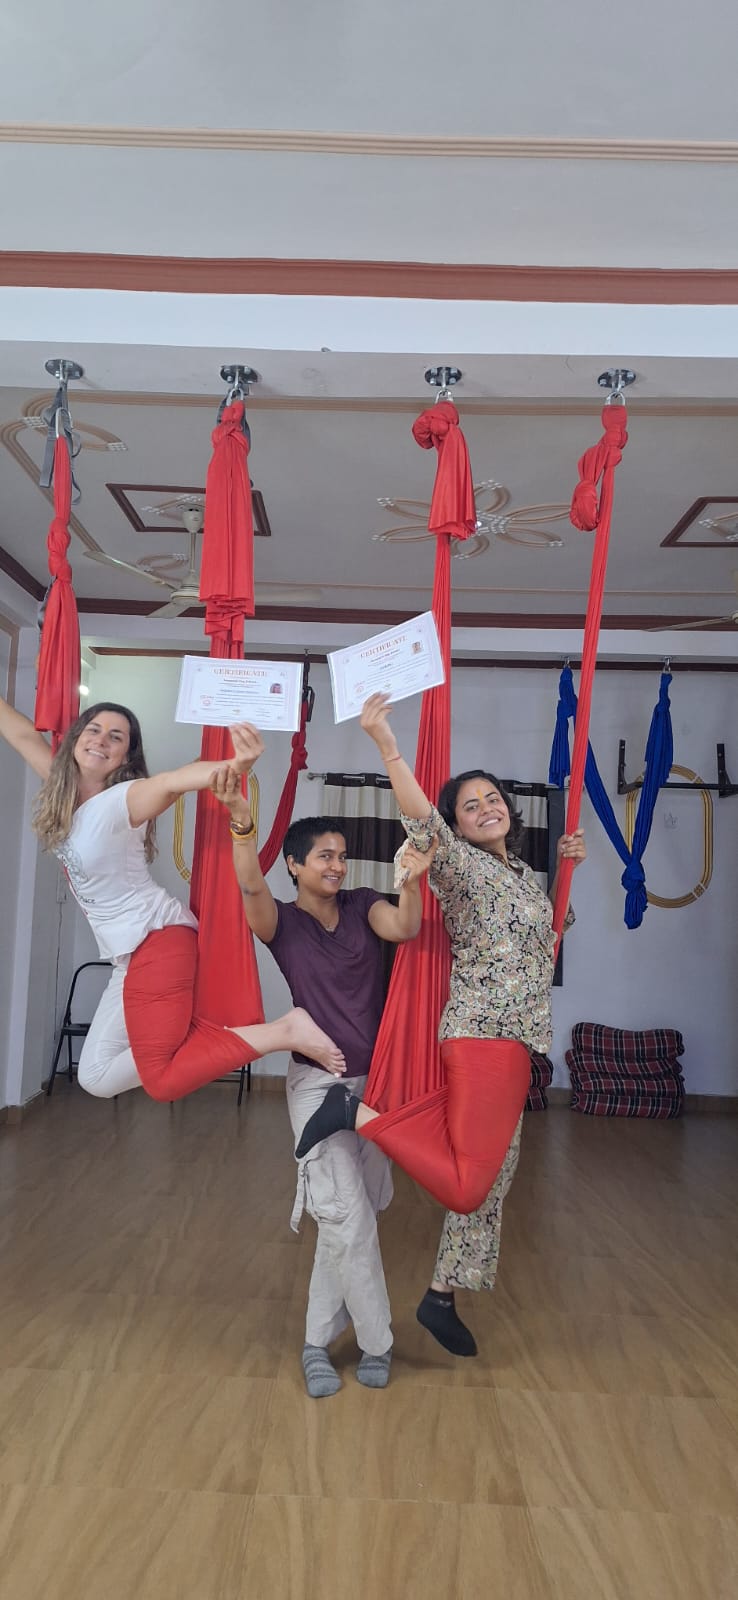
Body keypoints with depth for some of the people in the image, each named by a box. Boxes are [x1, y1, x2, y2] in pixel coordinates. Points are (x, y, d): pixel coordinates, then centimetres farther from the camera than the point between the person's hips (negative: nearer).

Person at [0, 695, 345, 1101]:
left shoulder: (124, 799, -18)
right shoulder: (61, 787, 5)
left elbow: (173, 780, -39)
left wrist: (235, 765, -59)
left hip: (157, 941, -9)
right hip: (133, 953, 9)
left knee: (161, 1080, -11)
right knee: (97, 1078, 13)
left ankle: (282, 1032, -9)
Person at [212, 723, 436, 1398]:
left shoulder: (361, 906, 2)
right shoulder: (280, 920, -7)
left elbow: (404, 929, -18)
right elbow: (251, 885, -28)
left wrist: (411, 881, -40)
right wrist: (241, 822, -48)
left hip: (377, 1081, 4)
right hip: (319, 1083, -4)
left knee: (360, 1212, 11)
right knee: (347, 1217, -7)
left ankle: (318, 1341, 27)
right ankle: (377, 1345, 15)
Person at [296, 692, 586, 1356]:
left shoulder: (525, 874, 17)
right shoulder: (462, 866, -8)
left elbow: (549, 929, 33)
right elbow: (423, 822, -28)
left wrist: (567, 869, 19)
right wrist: (388, 746, -40)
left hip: (515, 1044, 8)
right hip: (482, 1036, -8)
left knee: (486, 1181, 12)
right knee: (465, 1185, -14)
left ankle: (442, 1297, 24)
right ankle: (358, 1113, -6)